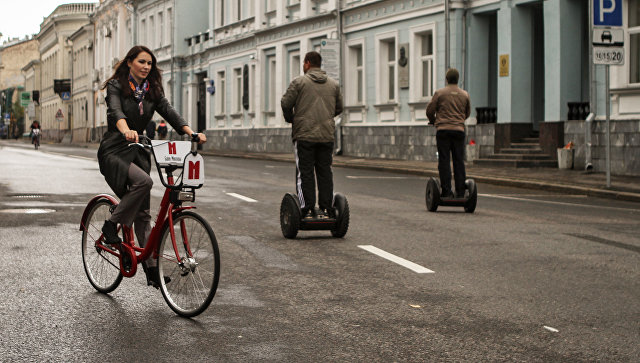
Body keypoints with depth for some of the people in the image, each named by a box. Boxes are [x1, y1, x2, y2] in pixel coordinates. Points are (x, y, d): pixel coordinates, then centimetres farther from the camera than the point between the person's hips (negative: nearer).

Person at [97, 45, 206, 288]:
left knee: (142, 211, 3)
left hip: (138, 151, 6)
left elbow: (169, 113, -4)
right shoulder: (116, 86, -6)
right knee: (143, 181, -33)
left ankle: (150, 267, 5)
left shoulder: (152, 91, 10)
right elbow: (116, 112, -25)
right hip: (114, 150, -6)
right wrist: (126, 131, -47)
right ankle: (111, 225, -16)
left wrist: (191, 133, -22)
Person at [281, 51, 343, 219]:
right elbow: (339, 108, 16)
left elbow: (286, 103, -6)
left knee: (305, 173, -1)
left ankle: (308, 209, -5)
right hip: (327, 135, 4)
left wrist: (290, 119, 12)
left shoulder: (299, 82, -3)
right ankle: (326, 209, 6)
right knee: (325, 172, 8)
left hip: (304, 135, -4)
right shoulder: (333, 84, 12)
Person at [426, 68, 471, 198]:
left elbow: (430, 110, 1)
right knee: (459, 162, 4)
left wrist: (433, 120, 22)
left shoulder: (439, 93, -2)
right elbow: (467, 113, 19)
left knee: (444, 161, -1)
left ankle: (446, 191, -6)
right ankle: (460, 192, 3)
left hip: (443, 130, -3)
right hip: (459, 130, 3)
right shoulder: (465, 94, 8)